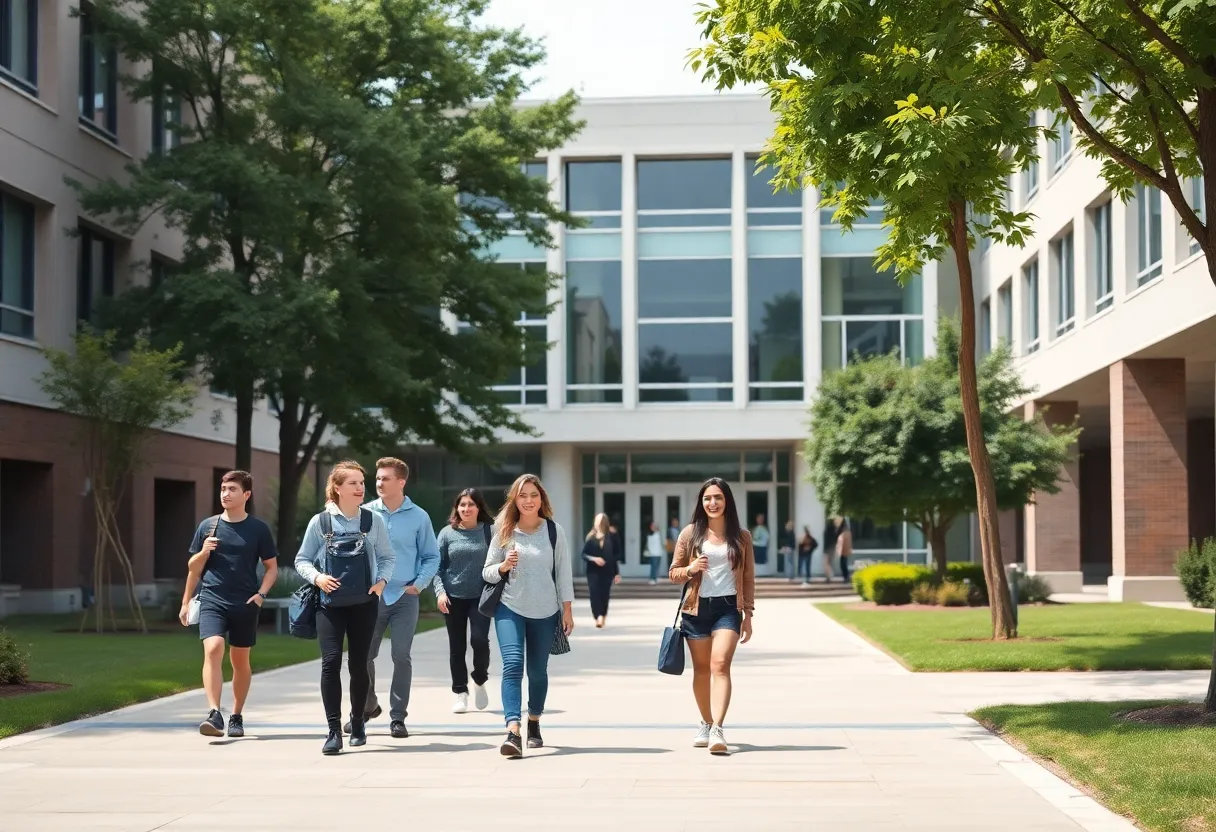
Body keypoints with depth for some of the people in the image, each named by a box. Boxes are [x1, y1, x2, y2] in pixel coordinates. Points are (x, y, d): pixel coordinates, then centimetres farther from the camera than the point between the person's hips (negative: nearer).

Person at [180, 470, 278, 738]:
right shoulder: (208, 526, 6)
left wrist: (261, 594, -6)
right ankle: (214, 714, -27)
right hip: (212, 600, 0)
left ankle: (236, 717, 23)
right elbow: (193, 568, 15)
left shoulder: (258, 529, 2)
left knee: (240, 661, 9)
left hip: (245, 605, 0)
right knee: (213, 650, -21)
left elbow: (272, 567, 7)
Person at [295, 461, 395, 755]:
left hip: (364, 604, 1)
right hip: (330, 604, -1)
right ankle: (333, 730, -8)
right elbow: (302, 560, 4)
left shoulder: (374, 520, 1)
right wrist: (317, 577, -13)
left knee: (358, 664, 7)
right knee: (331, 661, -11)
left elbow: (387, 557, 10)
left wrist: (382, 580, -7)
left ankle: (357, 723, 25)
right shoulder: (320, 521, -2)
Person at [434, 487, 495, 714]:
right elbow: (437, 566, 3)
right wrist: (440, 592, -8)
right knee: (457, 646, 5)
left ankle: (480, 681, 14)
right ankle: (460, 693, 16)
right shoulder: (447, 533, 3)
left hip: (481, 596, -1)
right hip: (453, 597, 2)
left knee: (479, 640, -13)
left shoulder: (489, 531, 0)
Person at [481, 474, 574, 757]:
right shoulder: (504, 531, 2)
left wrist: (567, 609, 1)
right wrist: (504, 566, -14)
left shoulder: (554, 531, 1)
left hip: (545, 612, 1)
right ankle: (513, 732, -28)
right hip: (510, 609, -1)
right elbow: (487, 573, 7)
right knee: (512, 664, -17)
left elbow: (563, 572, 4)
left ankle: (534, 724, 33)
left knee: (538, 670, 10)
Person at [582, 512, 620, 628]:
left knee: (605, 595, 3)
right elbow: (584, 554, 4)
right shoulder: (591, 537, 4)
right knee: (595, 594, -13)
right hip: (593, 571, 0)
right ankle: (598, 617, -18)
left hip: (607, 571, 1)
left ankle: (603, 618, 14)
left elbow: (616, 555, 7)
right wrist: (594, 559, -16)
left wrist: (617, 573, 5)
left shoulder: (611, 537, 4)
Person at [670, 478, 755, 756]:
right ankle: (706, 724, 26)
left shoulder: (741, 537, 6)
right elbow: (674, 573, 8)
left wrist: (748, 615, 4)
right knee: (701, 668, 9)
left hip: (728, 608, -2)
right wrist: (691, 568, -13)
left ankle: (717, 729, -25)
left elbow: (748, 579, 8)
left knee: (720, 665, -16)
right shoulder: (690, 533, 5)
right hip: (697, 608, 2)